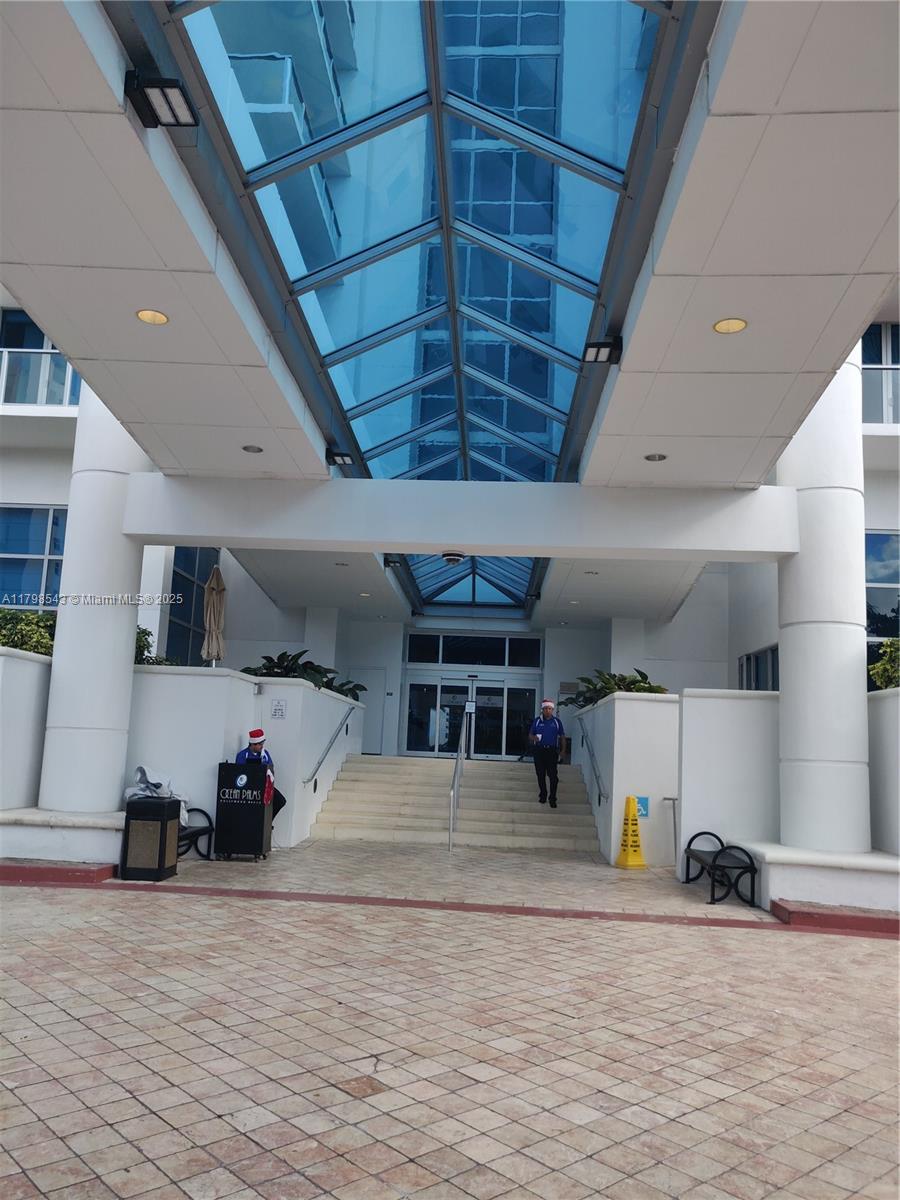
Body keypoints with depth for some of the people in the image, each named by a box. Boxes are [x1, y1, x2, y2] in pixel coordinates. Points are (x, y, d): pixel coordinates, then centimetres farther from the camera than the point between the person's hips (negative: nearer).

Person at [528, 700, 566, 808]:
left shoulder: (557, 721, 6)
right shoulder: (537, 721, 6)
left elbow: (562, 737, 9)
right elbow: (530, 735, 9)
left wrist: (563, 750, -3)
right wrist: (533, 738, -14)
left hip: (552, 751, -1)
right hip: (539, 751, 1)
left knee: (553, 775, -8)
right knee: (540, 775, 7)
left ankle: (552, 798, -4)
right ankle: (543, 794, 23)